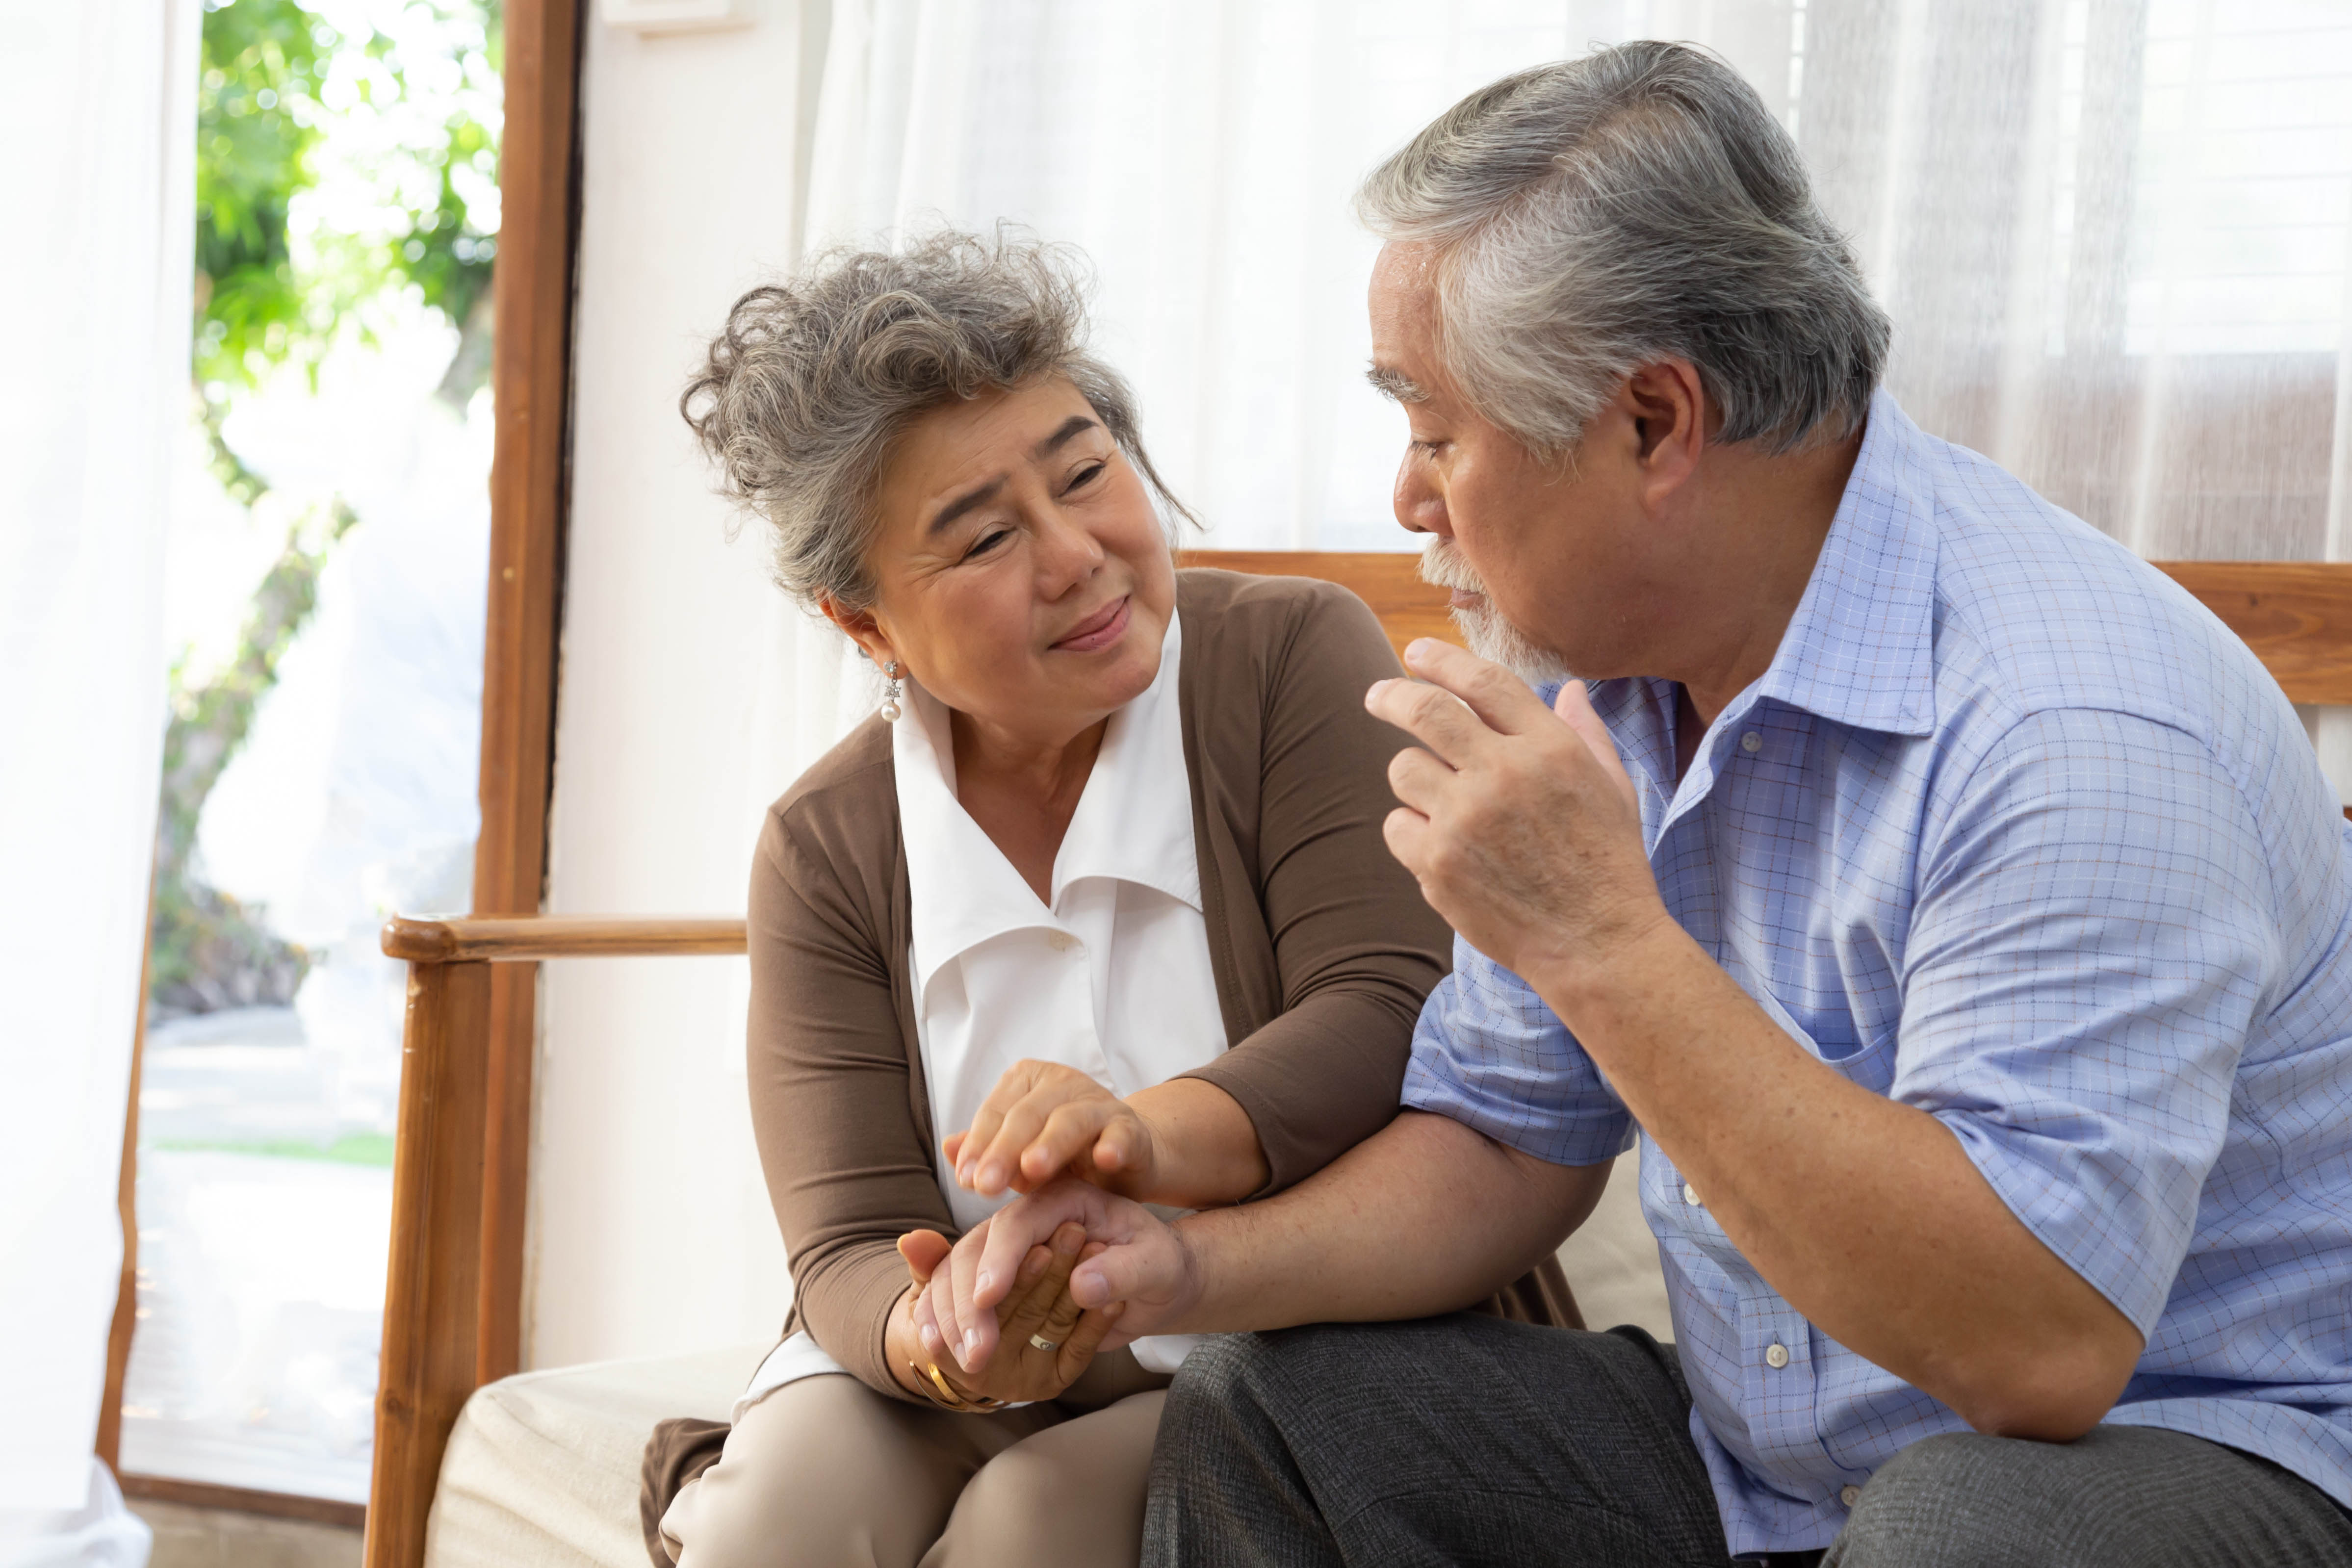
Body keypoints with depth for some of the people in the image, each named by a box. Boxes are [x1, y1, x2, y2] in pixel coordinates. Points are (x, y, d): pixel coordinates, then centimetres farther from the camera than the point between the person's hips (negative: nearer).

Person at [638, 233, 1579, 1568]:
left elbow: (1399, 1014, -17)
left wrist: (1159, 1139, -36)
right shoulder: (826, 853, 0)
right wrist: (940, 1343, -30)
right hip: (975, 1405, 2)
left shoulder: (1293, 654, -6)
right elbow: (852, 1250, -6)